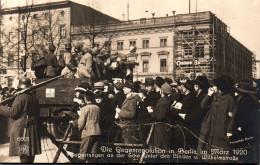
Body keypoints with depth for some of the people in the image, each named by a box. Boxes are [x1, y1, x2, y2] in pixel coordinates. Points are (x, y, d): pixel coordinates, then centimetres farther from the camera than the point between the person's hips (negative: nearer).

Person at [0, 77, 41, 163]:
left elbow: (12, 112, -14)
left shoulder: (20, 97, -12)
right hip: (34, 127, 7)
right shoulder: (35, 98, 10)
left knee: (24, 154, -4)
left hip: (21, 128, -7)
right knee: (30, 154, 15)